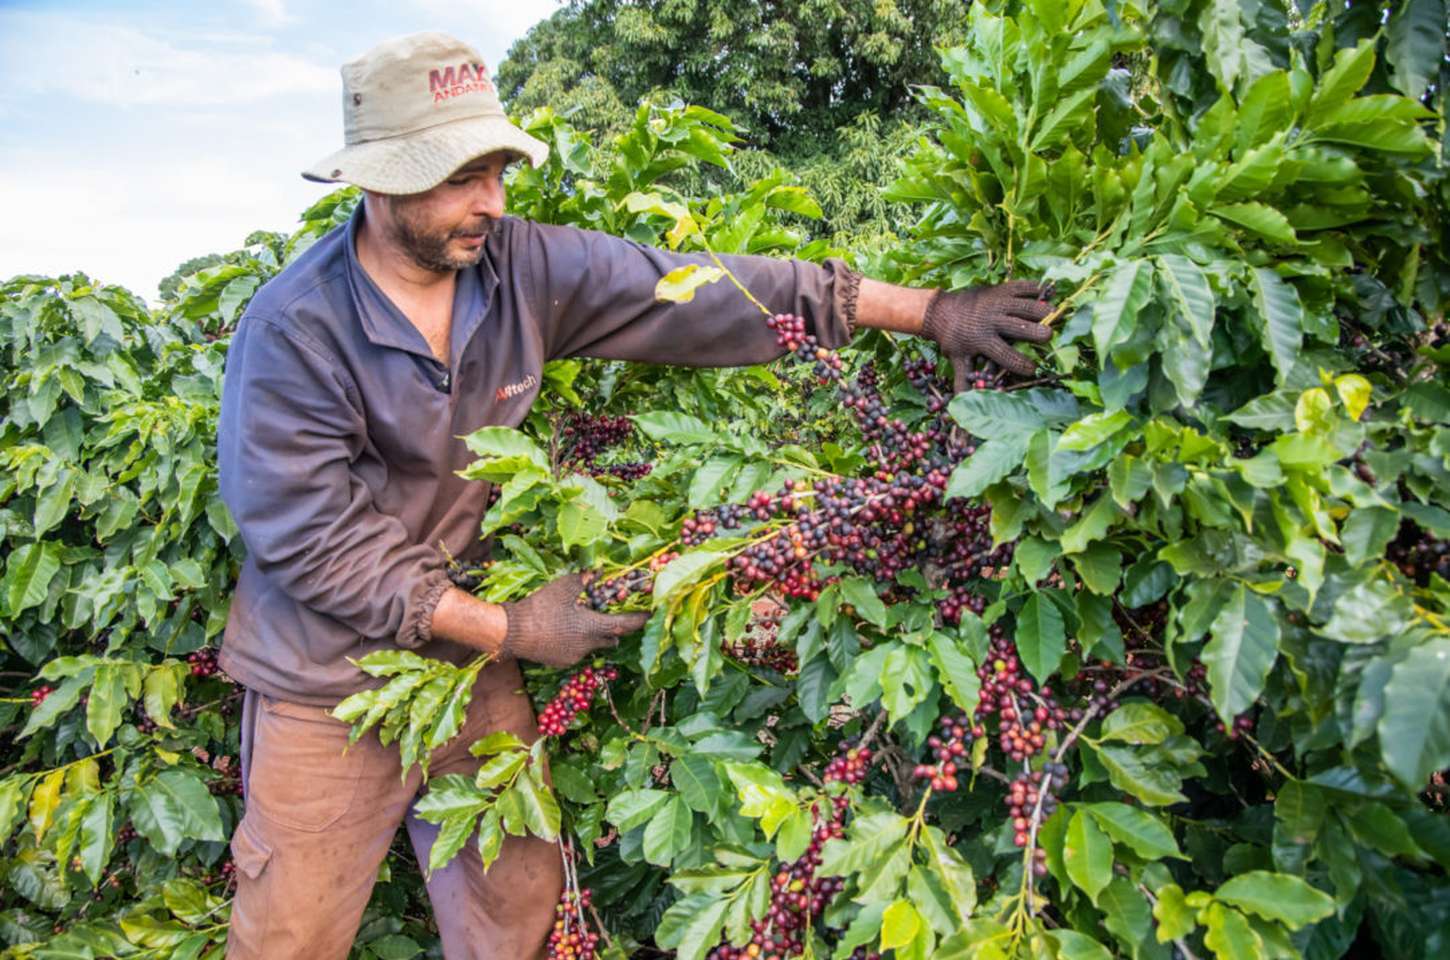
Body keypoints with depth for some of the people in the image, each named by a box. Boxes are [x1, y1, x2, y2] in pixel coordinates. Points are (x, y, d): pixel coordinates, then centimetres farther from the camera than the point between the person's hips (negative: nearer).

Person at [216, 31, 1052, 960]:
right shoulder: (292, 332, -19)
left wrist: (929, 311, -14)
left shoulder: (523, 266, -10)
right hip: (331, 680, -2)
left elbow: (712, 293, -12)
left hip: (470, 657, 3)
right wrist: (506, 628, -19)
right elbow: (311, 538, -18)